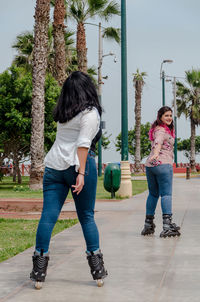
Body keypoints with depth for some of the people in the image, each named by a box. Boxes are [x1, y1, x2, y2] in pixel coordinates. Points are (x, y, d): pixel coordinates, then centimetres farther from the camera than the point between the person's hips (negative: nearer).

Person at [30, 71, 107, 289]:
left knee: (48, 216, 0)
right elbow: (83, 144, -13)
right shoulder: (90, 113, -3)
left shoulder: (62, 113, 15)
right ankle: (97, 271, 10)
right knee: (86, 216, 4)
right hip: (76, 165, -4)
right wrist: (81, 173, -17)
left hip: (53, 165, 4)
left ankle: (39, 271, -1)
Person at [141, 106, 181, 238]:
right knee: (166, 194, -12)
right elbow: (158, 142, -29)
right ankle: (167, 225, -19)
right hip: (163, 164, -9)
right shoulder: (162, 130, -7)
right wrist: (156, 154, -46)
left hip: (150, 165, 9)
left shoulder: (157, 129, 22)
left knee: (153, 194, 14)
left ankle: (148, 225, 17)